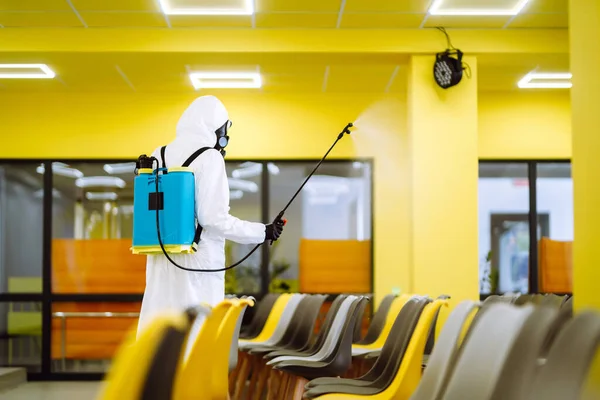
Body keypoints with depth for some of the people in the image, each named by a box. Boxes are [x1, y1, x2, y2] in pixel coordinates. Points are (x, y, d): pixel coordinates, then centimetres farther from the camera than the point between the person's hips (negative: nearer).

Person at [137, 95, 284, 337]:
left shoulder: (160, 155, 8)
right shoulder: (209, 158, -9)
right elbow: (214, 219, -16)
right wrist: (263, 232, -6)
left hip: (161, 262, 6)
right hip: (199, 262, -6)